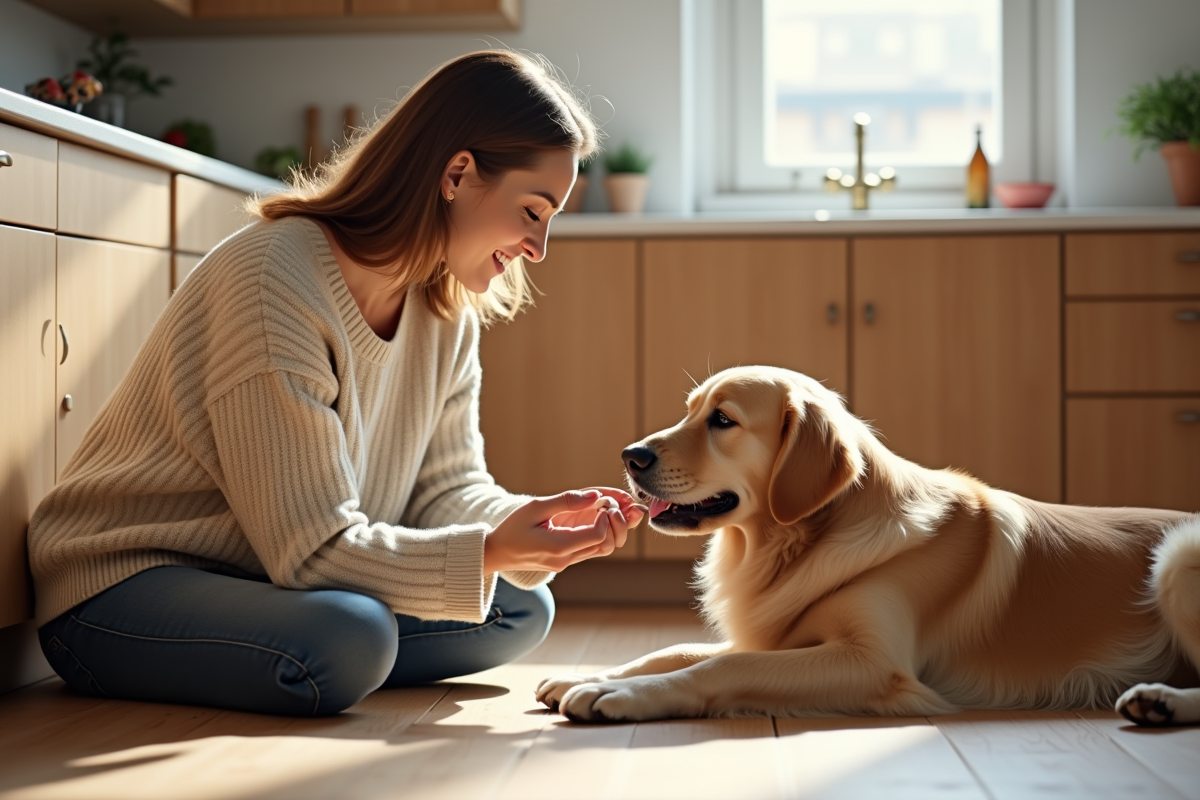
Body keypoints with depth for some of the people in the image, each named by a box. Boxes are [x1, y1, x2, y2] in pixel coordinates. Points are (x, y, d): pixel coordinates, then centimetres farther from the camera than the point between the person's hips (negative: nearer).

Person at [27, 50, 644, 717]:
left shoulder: (450, 309, 2)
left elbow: (446, 487, 0)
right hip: (125, 585, -8)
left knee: (523, 609, 1)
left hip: (273, 580, 9)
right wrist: (489, 553, -34)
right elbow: (311, 548, -26)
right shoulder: (271, 285, -26)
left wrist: (535, 522, -20)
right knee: (349, 641, -36)